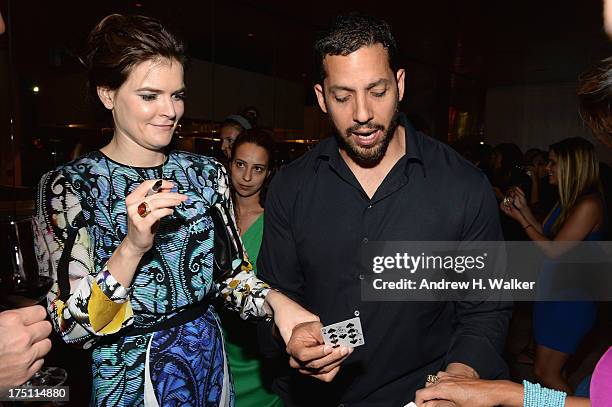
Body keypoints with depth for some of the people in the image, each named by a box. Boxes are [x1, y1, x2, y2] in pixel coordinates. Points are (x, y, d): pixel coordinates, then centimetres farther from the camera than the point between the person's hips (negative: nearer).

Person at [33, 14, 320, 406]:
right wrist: (132, 247, -32)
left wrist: (275, 301, -21)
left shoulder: (207, 172, -5)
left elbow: (232, 272, -2)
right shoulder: (68, 185, -15)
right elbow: (71, 327, -17)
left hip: (210, 359, 4)